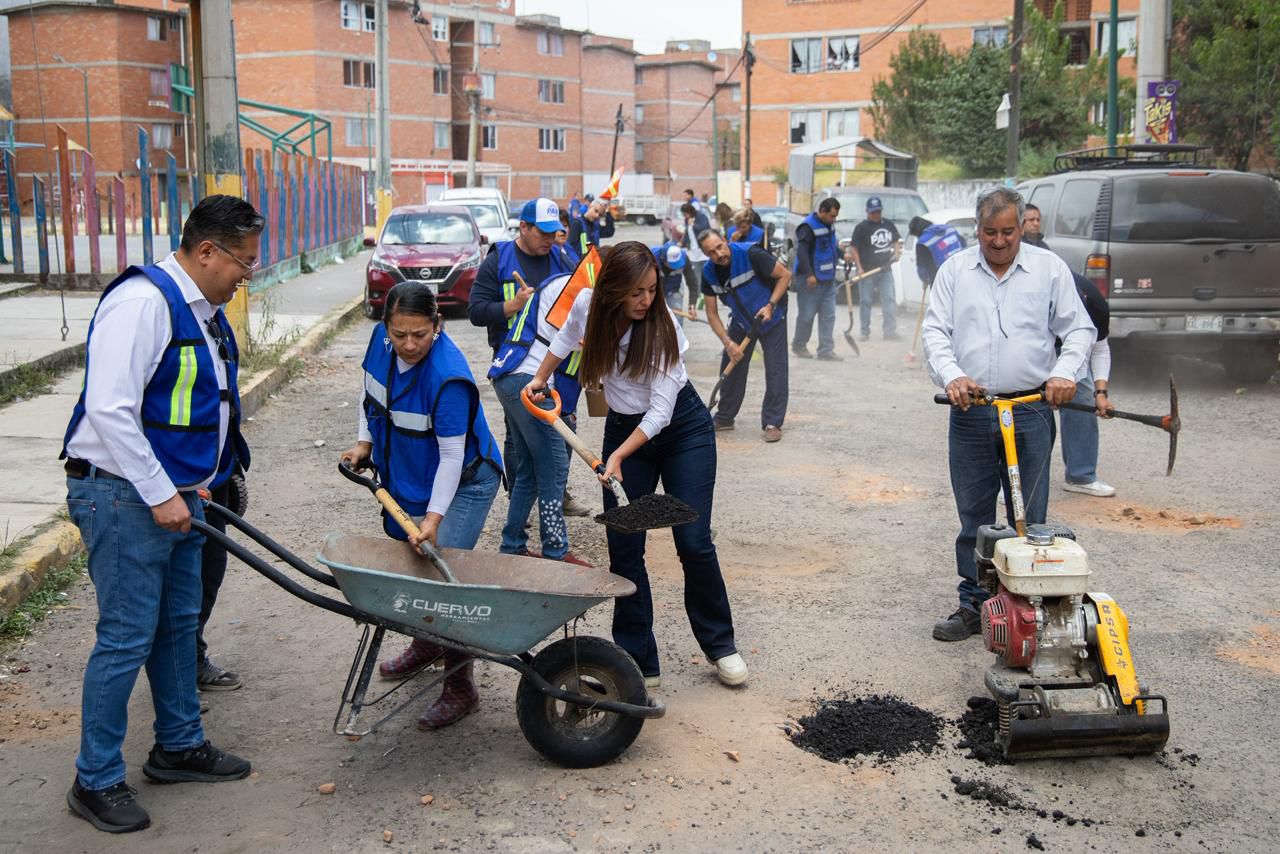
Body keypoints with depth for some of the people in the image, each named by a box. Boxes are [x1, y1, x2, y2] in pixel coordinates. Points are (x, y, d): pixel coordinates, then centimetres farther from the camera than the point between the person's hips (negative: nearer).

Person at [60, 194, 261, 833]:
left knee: (179, 624, 18)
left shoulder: (204, 311, 10)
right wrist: (160, 495, -22)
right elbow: (109, 408, -26)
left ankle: (180, 745, 34)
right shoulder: (144, 301, -20)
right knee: (127, 638, -3)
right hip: (125, 498, -9)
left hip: (175, 495, 10)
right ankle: (95, 782, 11)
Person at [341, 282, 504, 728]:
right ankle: (424, 644, 45)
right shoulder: (381, 340, -11)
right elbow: (373, 392, 12)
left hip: (462, 483, -8)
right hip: (405, 475, 8)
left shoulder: (448, 375, -32)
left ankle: (460, 687, -2)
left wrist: (435, 515, -31)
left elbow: (452, 455, -28)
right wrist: (364, 441, 7)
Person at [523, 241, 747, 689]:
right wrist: (540, 379, 19)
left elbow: (660, 411, -26)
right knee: (624, 551, -2)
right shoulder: (587, 305, -13)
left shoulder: (662, 327, -24)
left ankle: (720, 645, 14)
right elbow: (566, 337, 13)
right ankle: (639, 663, 6)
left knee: (693, 542, -7)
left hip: (683, 429, -4)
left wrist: (618, 456, -33)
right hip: (623, 428, 4)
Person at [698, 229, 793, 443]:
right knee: (731, 366, 4)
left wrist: (770, 306, -26)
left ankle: (773, 423, -3)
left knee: (775, 369, -9)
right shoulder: (708, 272, -14)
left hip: (771, 317, -4)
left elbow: (785, 275, -18)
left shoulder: (750, 254, -29)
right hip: (741, 320, 4)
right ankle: (724, 417, 19)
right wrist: (728, 342, -17)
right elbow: (712, 313, -8)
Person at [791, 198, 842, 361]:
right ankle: (799, 345, 18)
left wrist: (840, 251, 11)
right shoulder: (808, 227, -16)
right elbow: (801, 251, -22)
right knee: (807, 314, 0)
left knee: (828, 315, 5)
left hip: (828, 278, 8)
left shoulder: (829, 224, 10)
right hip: (811, 279, -8)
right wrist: (809, 274, -26)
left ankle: (826, 350, 8)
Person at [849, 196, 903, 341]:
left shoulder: (889, 225, 8)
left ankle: (890, 331, -1)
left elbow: (896, 241, 22)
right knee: (866, 301, 2)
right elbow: (853, 248, -8)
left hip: (885, 269, 4)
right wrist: (859, 267, -17)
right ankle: (865, 333, 10)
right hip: (867, 270, -4)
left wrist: (896, 252, 0)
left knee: (889, 299, -3)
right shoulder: (861, 227, -8)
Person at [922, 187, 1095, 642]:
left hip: (1030, 411, -1)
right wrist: (951, 375, -15)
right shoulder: (954, 270, 8)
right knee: (973, 516, 8)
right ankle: (973, 605, 17)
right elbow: (935, 331, 3)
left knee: (1029, 518, 2)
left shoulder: (1049, 268, 5)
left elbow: (1079, 329, 6)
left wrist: (1065, 372, -12)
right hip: (970, 412, 2)